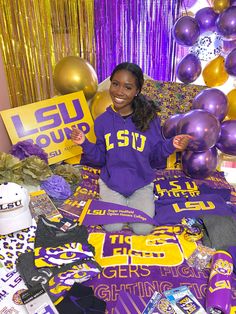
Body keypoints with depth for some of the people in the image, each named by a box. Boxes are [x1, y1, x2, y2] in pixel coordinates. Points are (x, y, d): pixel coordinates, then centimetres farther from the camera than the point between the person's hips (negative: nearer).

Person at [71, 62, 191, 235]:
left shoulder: (150, 118, -8)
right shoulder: (102, 120, -3)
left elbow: (154, 157, -2)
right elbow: (100, 159, 3)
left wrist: (171, 145, -21)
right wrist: (85, 143, -13)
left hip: (141, 183, 0)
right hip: (111, 182, 1)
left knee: (143, 229, -11)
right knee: (112, 228, -13)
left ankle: (132, 203, 20)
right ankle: (120, 204, 20)